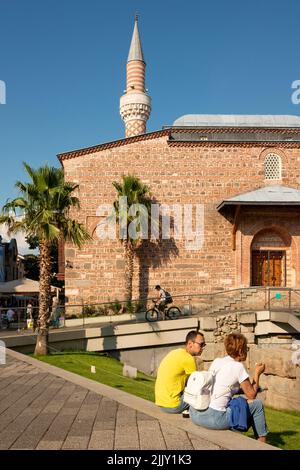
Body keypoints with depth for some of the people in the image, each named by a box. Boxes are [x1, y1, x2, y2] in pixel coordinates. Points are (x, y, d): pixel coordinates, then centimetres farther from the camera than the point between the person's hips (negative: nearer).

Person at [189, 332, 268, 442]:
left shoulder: (216, 361, 12)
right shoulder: (238, 366, -5)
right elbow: (251, 395, 4)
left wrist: (241, 389, 27)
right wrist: (257, 373, 15)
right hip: (213, 419, -7)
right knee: (257, 404, 8)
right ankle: (262, 441, 24)